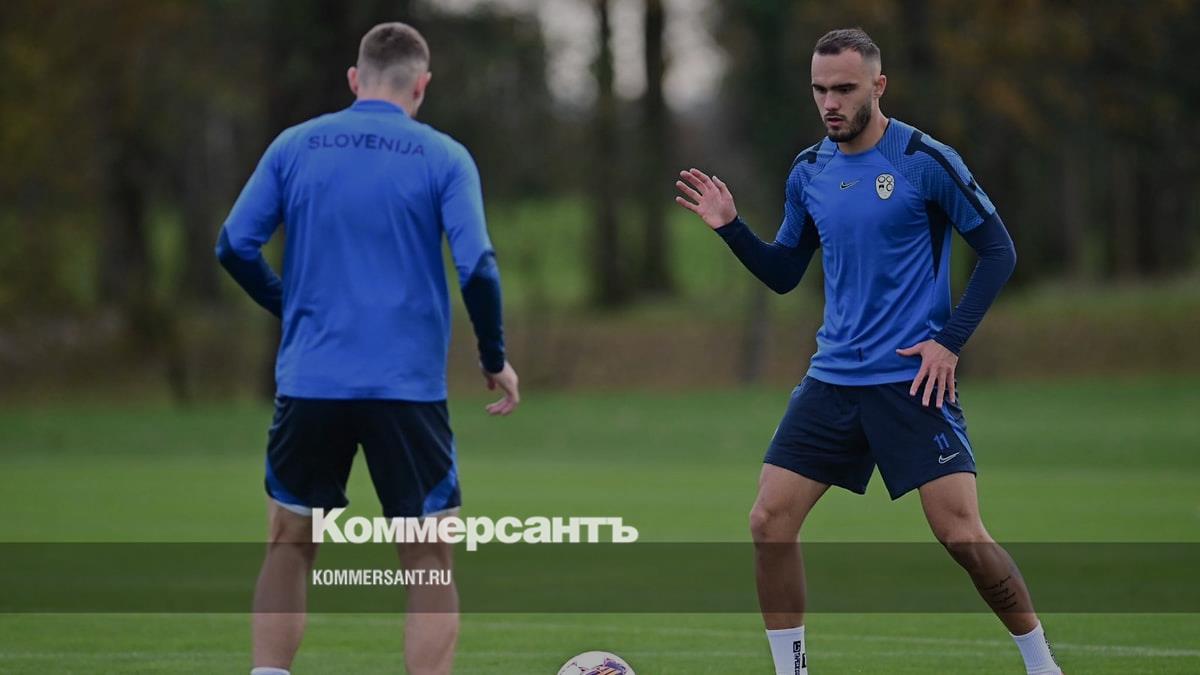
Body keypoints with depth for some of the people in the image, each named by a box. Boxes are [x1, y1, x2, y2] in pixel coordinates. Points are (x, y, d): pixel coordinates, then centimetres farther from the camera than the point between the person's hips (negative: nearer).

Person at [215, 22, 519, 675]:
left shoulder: (294, 147, 5)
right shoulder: (444, 158, -1)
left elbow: (235, 247, 3)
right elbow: (477, 268, -9)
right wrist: (495, 359, 4)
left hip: (310, 382, 2)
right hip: (408, 391, -2)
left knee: (289, 545, 16)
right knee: (429, 560, 5)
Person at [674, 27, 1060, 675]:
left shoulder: (925, 161, -8)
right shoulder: (808, 172, 7)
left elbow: (998, 251, -4)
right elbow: (783, 274, 16)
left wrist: (950, 341, -10)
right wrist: (731, 228, 0)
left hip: (912, 378, -5)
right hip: (833, 376, 5)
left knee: (962, 535, -11)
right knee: (769, 521, -5)